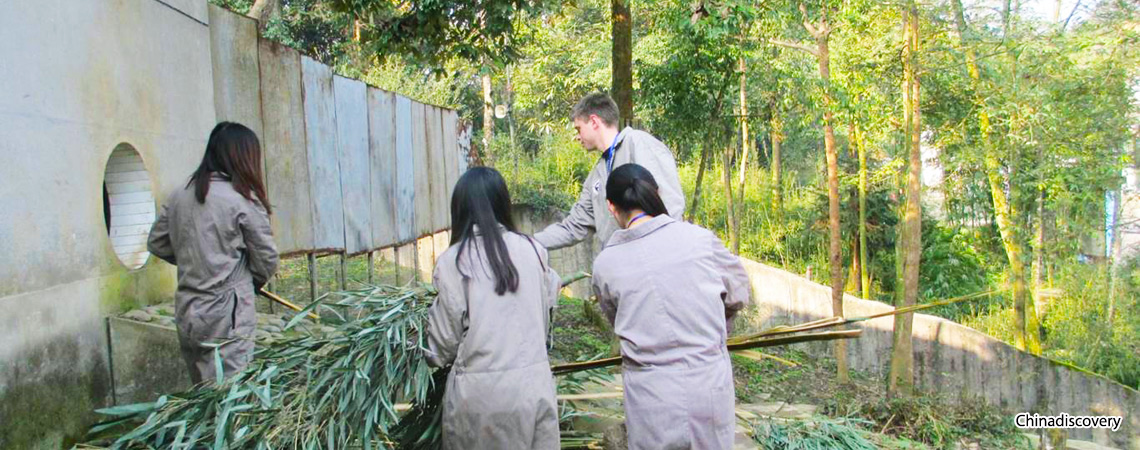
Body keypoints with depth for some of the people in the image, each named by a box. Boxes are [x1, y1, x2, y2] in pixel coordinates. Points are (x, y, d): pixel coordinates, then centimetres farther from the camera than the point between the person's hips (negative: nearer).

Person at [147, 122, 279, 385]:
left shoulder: (178, 197, 5)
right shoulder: (243, 200, -11)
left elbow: (156, 243, 15)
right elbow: (266, 259, -5)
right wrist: (252, 282, 14)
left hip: (186, 315, 6)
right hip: (226, 318, -6)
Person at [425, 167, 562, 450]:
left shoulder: (452, 261, -8)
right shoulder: (533, 250, -1)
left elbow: (445, 341, -4)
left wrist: (436, 357, 17)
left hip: (479, 393, -2)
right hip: (532, 385, 2)